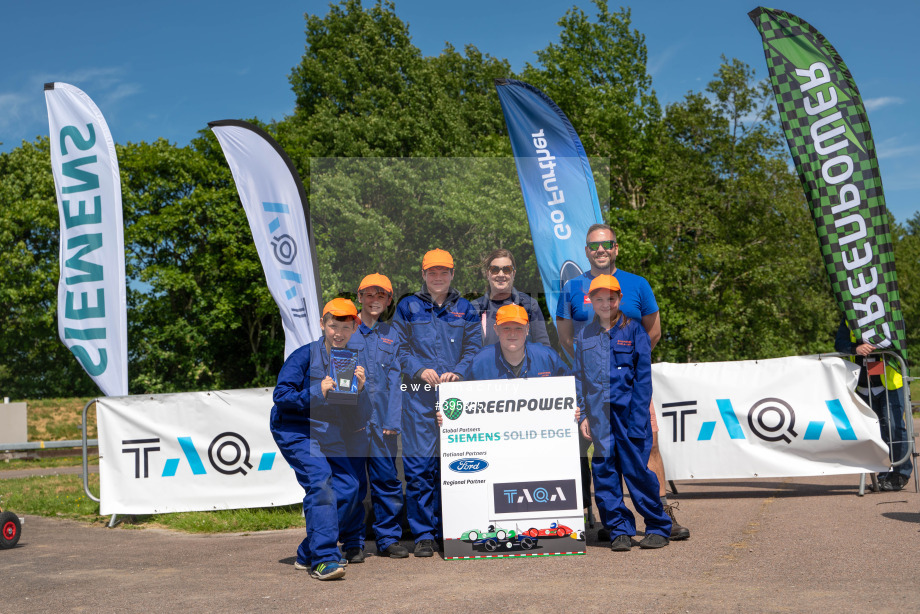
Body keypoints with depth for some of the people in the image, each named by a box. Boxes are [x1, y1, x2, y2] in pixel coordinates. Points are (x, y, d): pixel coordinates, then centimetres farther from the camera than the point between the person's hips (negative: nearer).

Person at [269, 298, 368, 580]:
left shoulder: (353, 363, 5)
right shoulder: (304, 356, -9)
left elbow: (357, 418, 4)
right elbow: (281, 395, -15)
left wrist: (360, 389, -15)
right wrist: (317, 393, -26)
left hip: (330, 437, 6)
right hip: (296, 431, -6)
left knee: (347, 488, -3)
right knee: (320, 481, -23)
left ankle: (308, 555, 10)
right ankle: (323, 559, -23)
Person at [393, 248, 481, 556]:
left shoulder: (465, 309, 14)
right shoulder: (408, 307, 10)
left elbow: (474, 349, 8)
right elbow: (400, 348, 5)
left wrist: (457, 372, -10)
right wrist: (420, 370, -12)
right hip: (419, 395, -1)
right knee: (419, 466, -6)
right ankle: (424, 534, 2)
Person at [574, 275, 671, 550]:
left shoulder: (634, 330, 3)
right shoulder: (584, 336, 12)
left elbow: (643, 377, -1)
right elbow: (579, 378, 13)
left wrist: (637, 419, -8)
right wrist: (582, 415, 4)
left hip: (628, 411, -3)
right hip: (599, 413, 3)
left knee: (637, 470, -2)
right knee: (604, 471, 2)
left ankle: (658, 528, 12)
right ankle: (620, 530, 12)